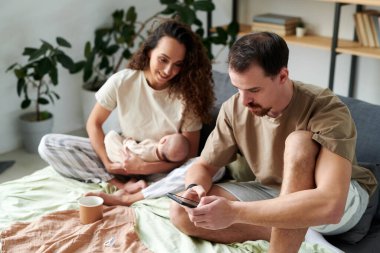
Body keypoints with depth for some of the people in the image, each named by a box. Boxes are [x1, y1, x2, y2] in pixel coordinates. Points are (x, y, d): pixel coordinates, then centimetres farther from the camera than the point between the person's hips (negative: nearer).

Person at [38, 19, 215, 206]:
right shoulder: (122, 81, -13)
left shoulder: (187, 94, -16)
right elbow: (94, 123, -3)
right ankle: (123, 186, -21)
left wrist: (145, 167, -24)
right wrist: (108, 164, -15)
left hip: (164, 168, -1)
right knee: (48, 144, -13)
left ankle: (130, 198, -27)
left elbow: (189, 154, -14)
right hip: (123, 158, 2)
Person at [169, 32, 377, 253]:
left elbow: (330, 206, -44)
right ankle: (296, 235, -16)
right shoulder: (234, 109, -14)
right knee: (182, 212, -17)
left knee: (298, 141, -37)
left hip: (342, 202, -5)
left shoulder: (326, 110, -30)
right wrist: (194, 188, -28)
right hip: (275, 196, 6)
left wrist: (235, 211, -49)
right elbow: (203, 166, -2)